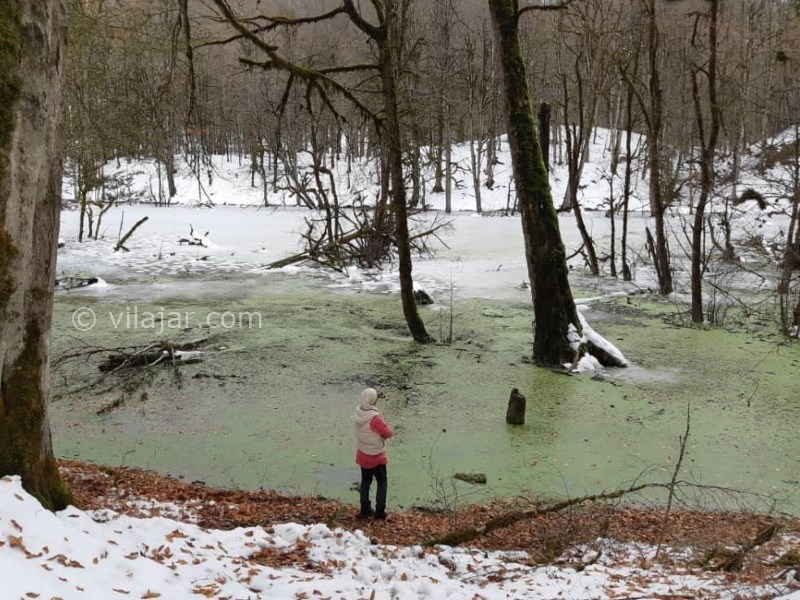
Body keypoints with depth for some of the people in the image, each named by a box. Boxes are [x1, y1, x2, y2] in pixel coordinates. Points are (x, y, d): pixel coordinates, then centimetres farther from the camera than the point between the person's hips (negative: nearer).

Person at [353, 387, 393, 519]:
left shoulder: (358, 413, -8)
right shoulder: (374, 418, -32)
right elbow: (388, 433, -22)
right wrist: (384, 424, -6)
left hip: (362, 454, 6)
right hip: (376, 456, -6)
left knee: (366, 481, 20)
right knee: (382, 483, 11)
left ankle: (365, 510, 26)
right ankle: (379, 512, 12)